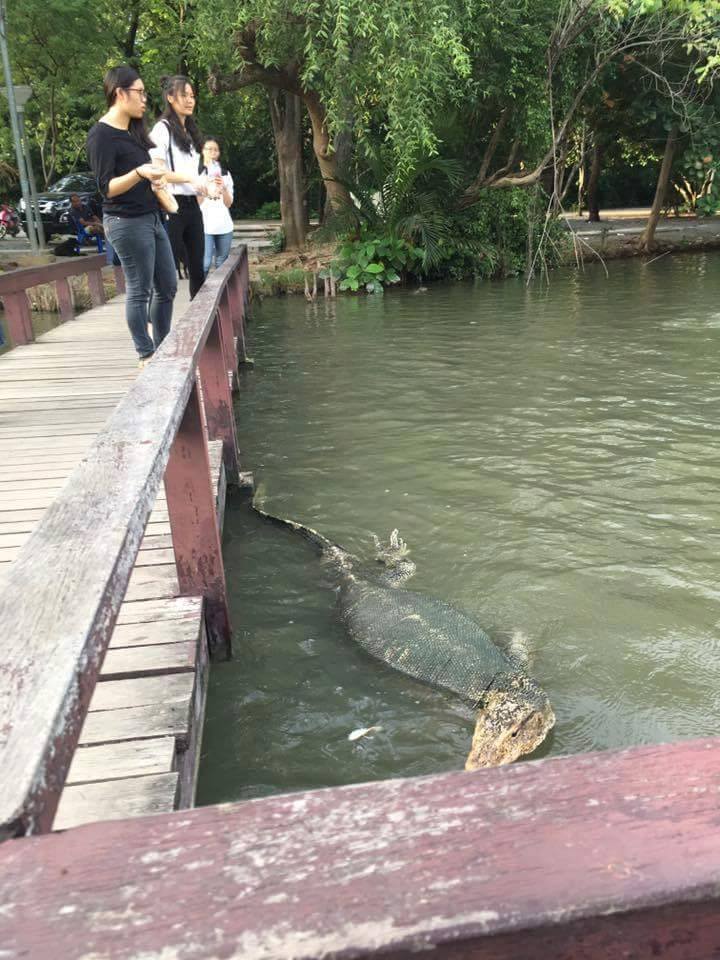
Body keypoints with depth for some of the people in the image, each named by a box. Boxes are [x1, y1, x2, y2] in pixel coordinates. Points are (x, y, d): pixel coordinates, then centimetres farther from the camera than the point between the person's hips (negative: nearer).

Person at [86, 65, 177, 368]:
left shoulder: (133, 130, 16)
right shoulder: (101, 135, -11)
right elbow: (107, 187, -18)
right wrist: (139, 173, -31)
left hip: (151, 217, 9)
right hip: (127, 222, -9)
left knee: (168, 286, 9)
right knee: (139, 291, -6)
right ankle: (146, 355, 2)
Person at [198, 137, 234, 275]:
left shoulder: (225, 174, 15)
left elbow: (229, 203, 10)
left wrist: (223, 188, -9)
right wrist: (206, 184, -13)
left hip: (224, 225, 4)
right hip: (205, 224, -4)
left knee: (222, 263, 2)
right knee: (205, 263, -14)